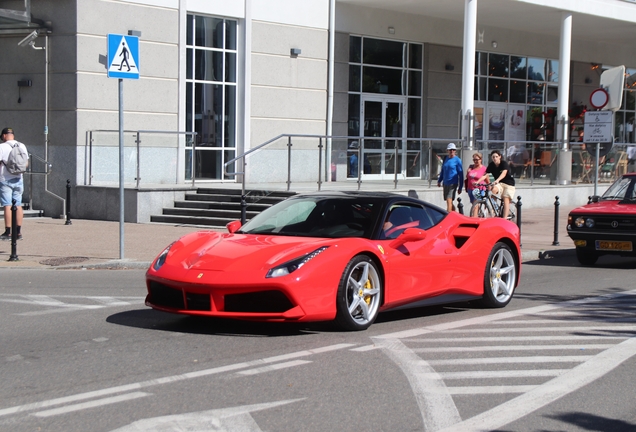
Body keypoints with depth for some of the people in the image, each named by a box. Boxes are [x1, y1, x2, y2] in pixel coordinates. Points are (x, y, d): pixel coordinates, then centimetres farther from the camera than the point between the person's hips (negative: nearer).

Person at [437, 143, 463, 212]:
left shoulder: (457, 160, -5)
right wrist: (439, 181, 17)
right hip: (445, 183, 6)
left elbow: (460, 174, -3)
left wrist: (460, 187, -5)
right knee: (449, 201, 13)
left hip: (453, 183, -6)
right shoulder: (446, 159, 11)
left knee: (449, 201, -15)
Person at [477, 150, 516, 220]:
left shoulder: (504, 163, -16)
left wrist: (497, 180, -53)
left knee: (506, 199, -15)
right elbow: (485, 175, -9)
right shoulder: (491, 165, -2)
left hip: (509, 184, -4)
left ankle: (505, 218, -16)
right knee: (494, 189, -29)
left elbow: (504, 173, -34)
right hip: (499, 183, 4)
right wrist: (477, 182, -26)